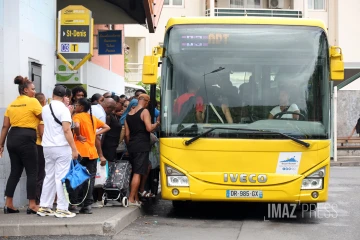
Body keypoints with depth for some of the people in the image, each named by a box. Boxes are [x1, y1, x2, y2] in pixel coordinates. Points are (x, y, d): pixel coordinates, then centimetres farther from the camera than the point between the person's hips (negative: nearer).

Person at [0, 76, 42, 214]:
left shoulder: (12, 104, 14)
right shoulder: (33, 101, -6)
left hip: (12, 138, 7)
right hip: (26, 139, -7)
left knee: (15, 172, 12)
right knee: (32, 172, -1)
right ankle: (32, 205, -1)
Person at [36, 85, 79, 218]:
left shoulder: (45, 109, 10)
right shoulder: (63, 109, -11)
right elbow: (66, 130, -18)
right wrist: (74, 148, -17)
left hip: (47, 146, 7)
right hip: (61, 147, -6)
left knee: (49, 177, 14)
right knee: (61, 178, -4)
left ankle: (44, 207, 15)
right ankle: (61, 209, -3)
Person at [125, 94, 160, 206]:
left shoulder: (129, 114, 15)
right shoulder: (145, 111, -6)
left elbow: (127, 134, 16)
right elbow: (149, 128, -17)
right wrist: (157, 123, 0)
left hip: (131, 146, 7)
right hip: (142, 146, -7)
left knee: (136, 172, 13)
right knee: (138, 173, -8)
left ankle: (136, 198, 15)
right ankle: (131, 199, -12)